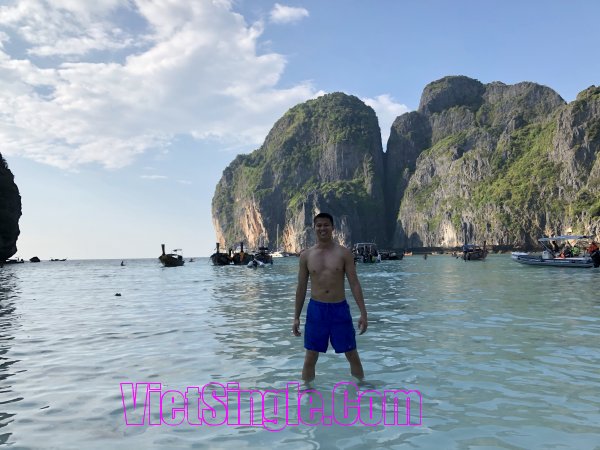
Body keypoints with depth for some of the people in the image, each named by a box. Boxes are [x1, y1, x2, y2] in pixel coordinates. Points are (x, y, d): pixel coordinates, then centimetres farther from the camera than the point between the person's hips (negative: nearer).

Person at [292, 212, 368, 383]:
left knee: (353, 355, 10)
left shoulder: (344, 253, -2)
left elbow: (354, 284, -2)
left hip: (340, 308, 0)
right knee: (310, 358, 7)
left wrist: (363, 313, -7)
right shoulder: (306, 255, 1)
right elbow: (301, 288, 6)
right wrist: (296, 317, 6)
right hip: (316, 309, 1)